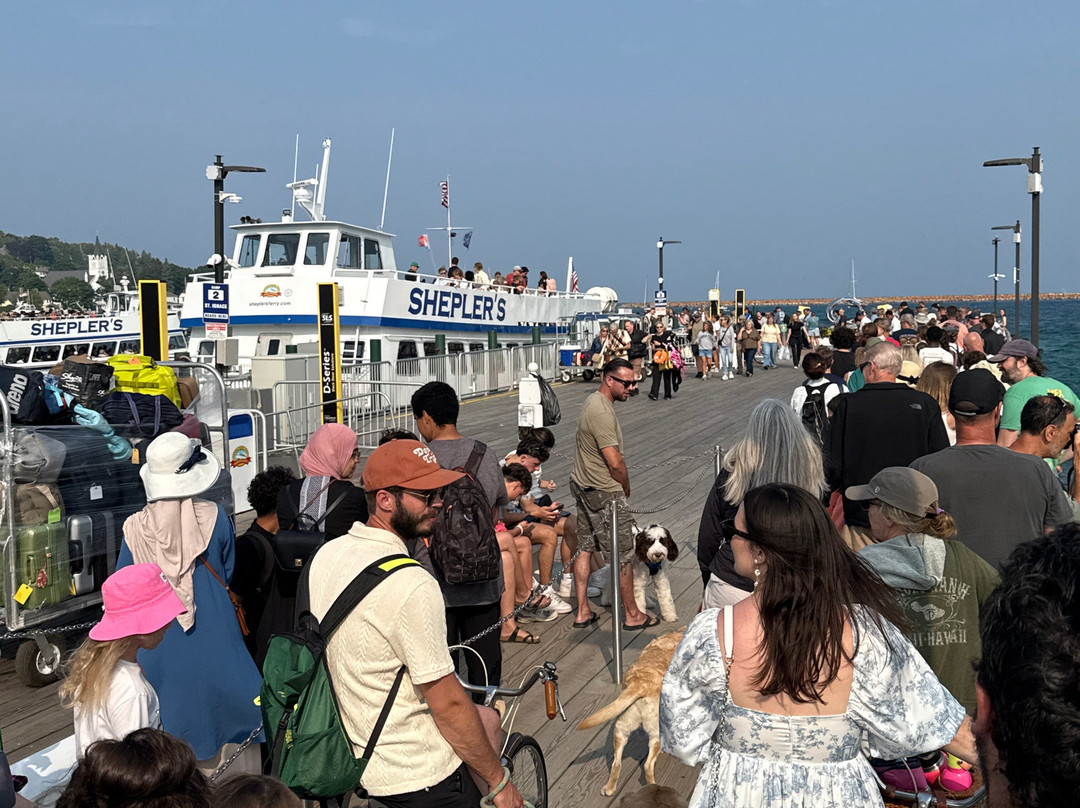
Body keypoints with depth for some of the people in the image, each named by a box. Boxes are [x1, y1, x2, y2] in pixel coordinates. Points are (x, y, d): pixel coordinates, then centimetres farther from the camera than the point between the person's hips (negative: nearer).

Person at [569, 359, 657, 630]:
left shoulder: (593, 401, 8)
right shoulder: (602, 412, -24)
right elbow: (615, 462, -25)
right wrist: (626, 489, -7)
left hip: (582, 485, 10)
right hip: (604, 492, -10)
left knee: (585, 549, 14)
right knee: (622, 556, 3)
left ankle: (582, 613, 21)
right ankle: (633, 615, 16)